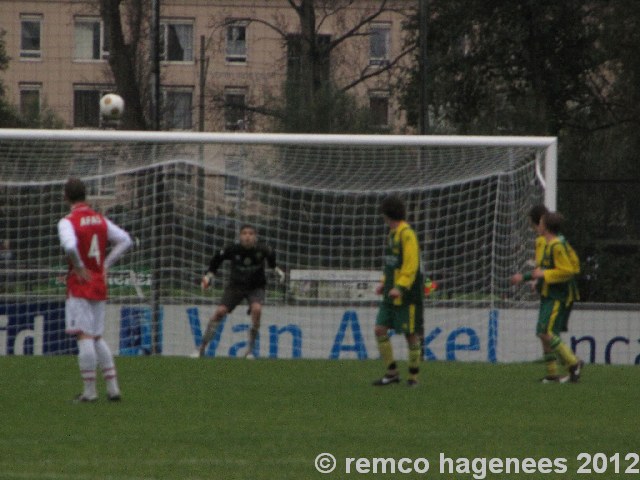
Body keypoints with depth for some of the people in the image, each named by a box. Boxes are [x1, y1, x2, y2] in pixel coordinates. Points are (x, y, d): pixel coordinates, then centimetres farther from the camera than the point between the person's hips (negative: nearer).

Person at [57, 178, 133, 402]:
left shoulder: (68, 222, -11)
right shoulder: (100, 220, 9)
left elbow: (69, 246, -30)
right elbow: (125, 240, 10)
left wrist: (78, 267, -14)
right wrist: (105, 264, 9)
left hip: (79, 285, -6)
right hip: (100, 285, 6)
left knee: (84, 337, -6)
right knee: (97, 338, 14)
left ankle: (89, 390, -8)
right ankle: (112, 388, 9)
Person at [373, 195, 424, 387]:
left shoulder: (407, 234, -13)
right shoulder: (392, 234, 15)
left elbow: (411, 264, -19)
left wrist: (400, 287, -25)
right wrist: (384, 283, 14)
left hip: (406, 295, -9)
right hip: (391, 294, 9)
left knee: (411, 334, -1)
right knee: (380, 329, 1)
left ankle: (413, 377, 7)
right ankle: (392, 373, 7)